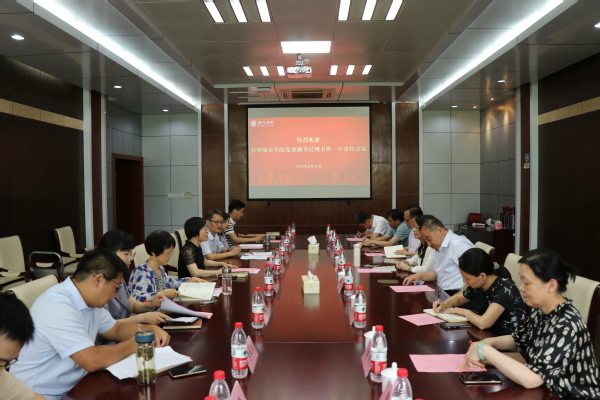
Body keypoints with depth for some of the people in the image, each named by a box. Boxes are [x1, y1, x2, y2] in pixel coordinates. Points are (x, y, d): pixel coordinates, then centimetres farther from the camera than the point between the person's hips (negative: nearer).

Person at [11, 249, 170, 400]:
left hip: (73, 387, 8)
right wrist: (133, 344, -16)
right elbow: (93, 361, -31)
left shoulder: (90, 300, 2)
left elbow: (115, 329, 16)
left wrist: (152, 329, 0)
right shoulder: (57, 308, -26)